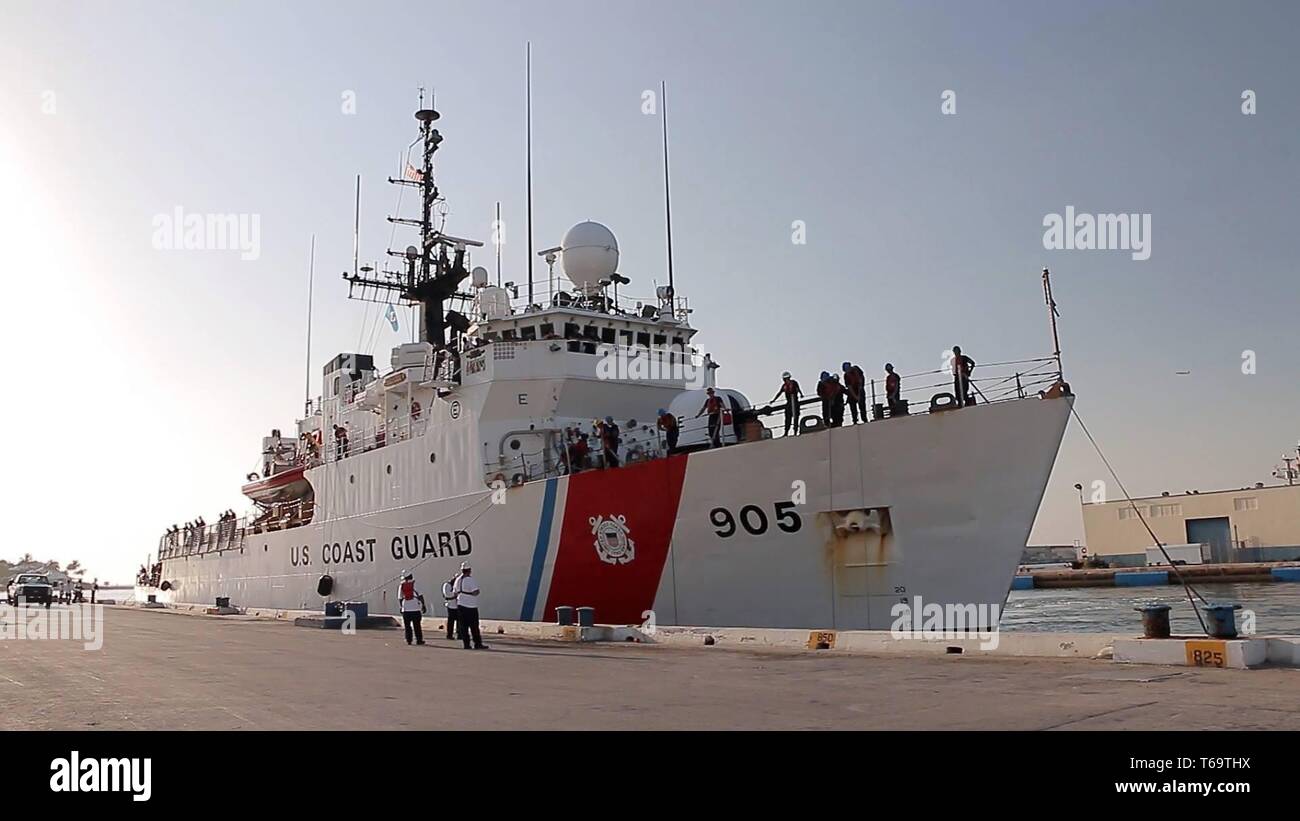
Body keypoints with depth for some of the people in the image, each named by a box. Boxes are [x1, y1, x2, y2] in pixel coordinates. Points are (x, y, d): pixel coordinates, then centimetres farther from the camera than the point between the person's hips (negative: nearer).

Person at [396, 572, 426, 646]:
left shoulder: (401, 585, 4)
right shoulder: (414, 584, -4)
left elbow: (400, 598, 9)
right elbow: (420, 595, -6)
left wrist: (401, 607, 21)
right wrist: (423, 605, 0)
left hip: (405, 608, 2)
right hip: (415, 607, -2)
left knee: (407, 625, 10)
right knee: (417, 625, 6)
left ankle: (408, 640, 8)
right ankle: (419, 640, 7)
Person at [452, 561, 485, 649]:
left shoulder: (458, 580, 9)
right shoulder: (471, 580, -13)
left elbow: (455, 593, 15)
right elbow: (475, 592, -21)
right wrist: (478, 592, 2)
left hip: (460, 605, 6)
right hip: (471, 606, -6)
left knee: (463, 626, 6)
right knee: (474, 627, 0)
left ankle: (466, 644, 5)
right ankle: (477, 644, 3)